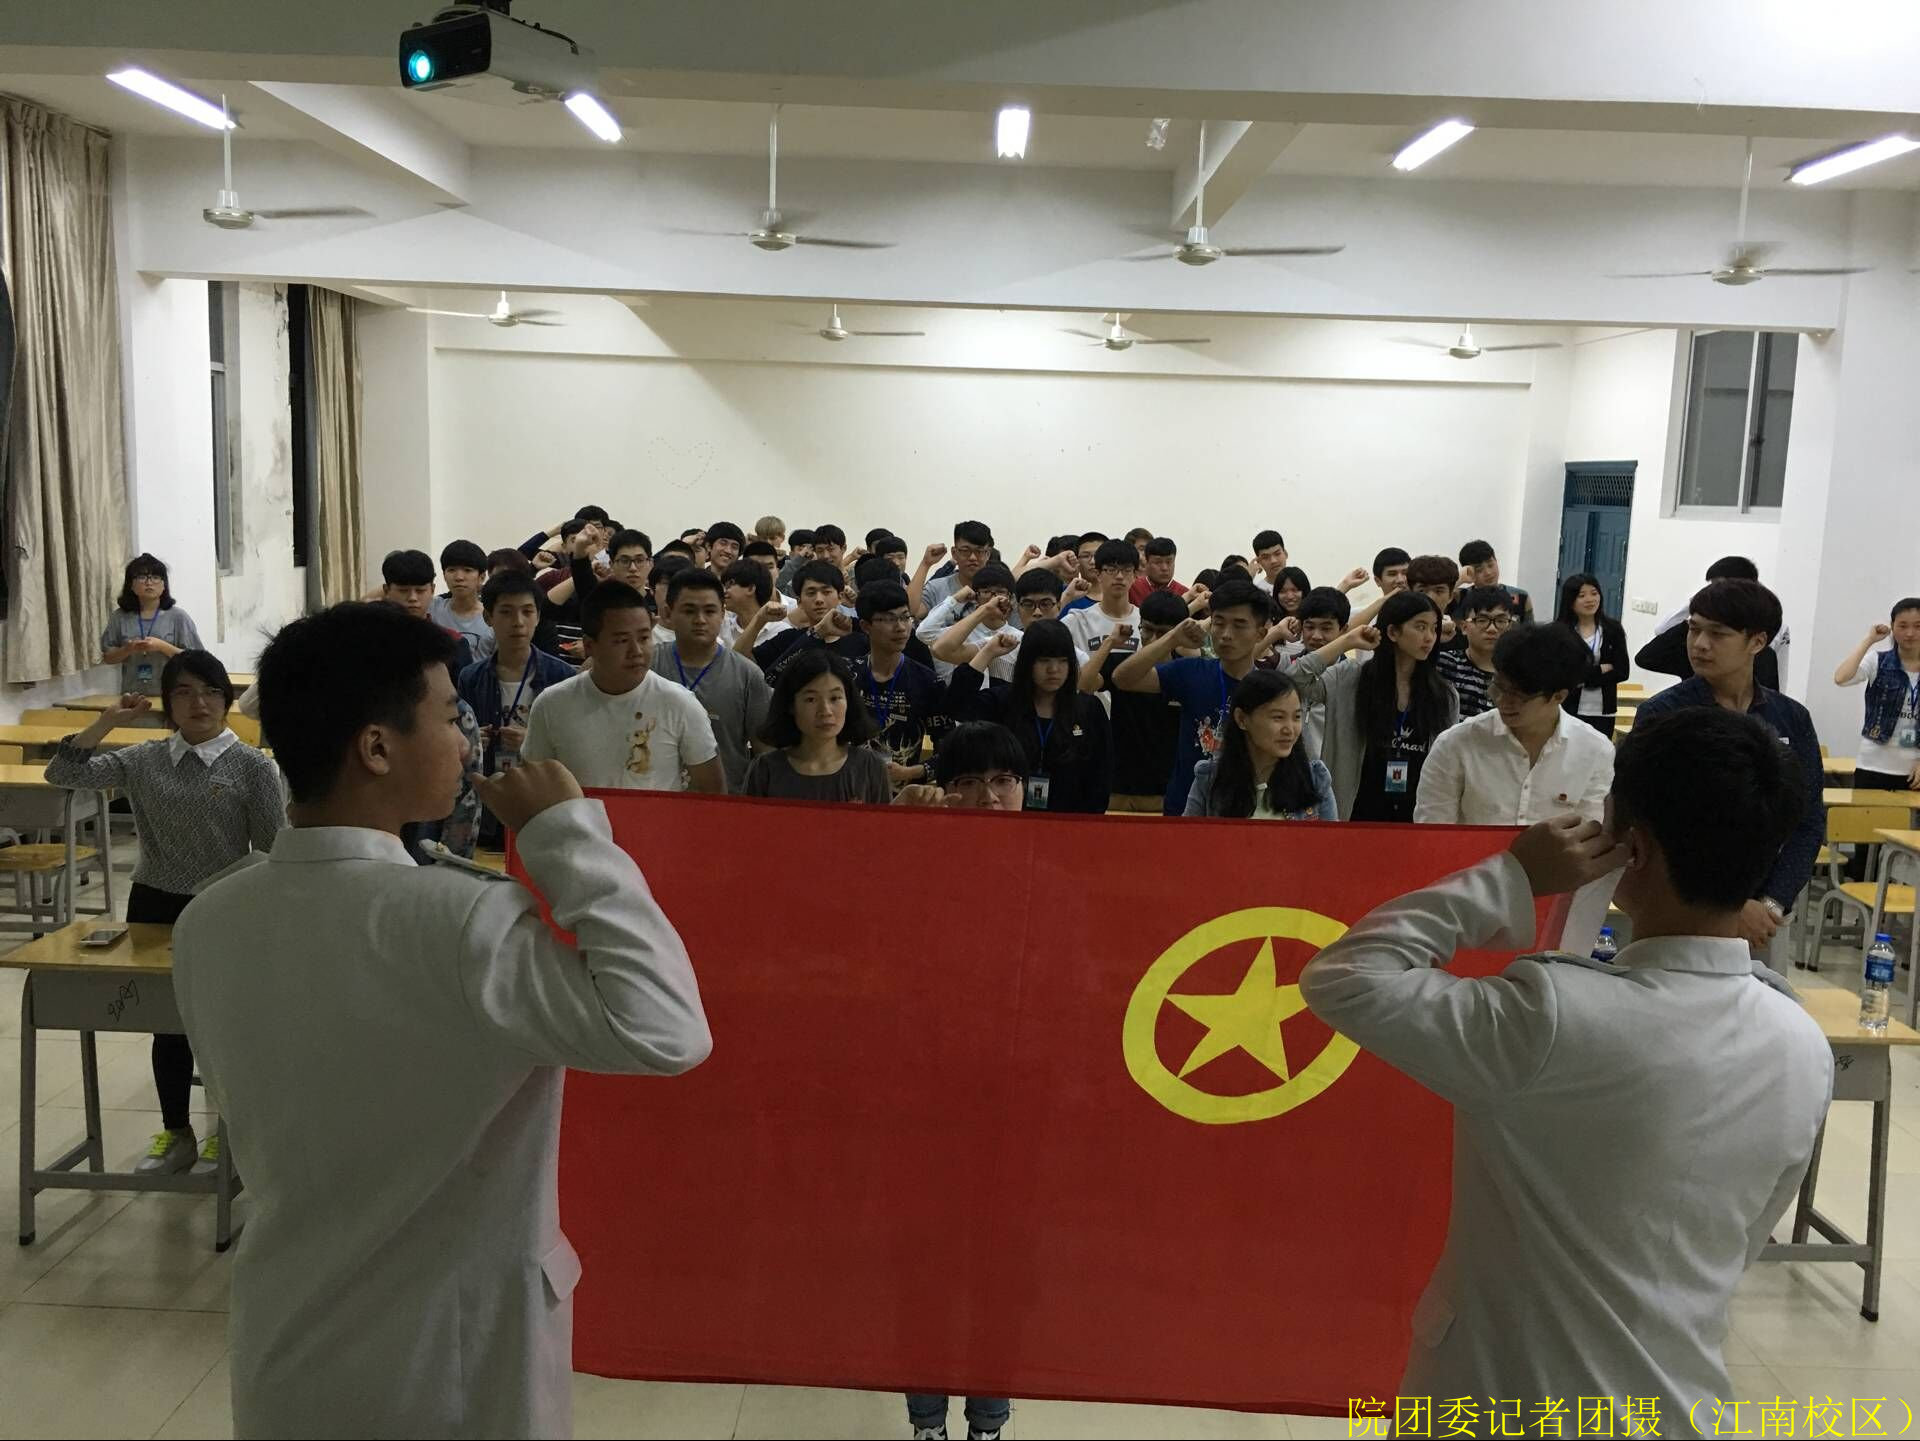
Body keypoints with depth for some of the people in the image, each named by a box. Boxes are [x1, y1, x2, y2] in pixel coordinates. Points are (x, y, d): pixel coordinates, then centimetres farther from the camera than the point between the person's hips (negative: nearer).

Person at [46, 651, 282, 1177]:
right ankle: (175, 1133, 30)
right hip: (154, 907, 4)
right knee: (167, 1023, 14)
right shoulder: (143, 760, 2)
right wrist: (107, 721, -10)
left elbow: (273, 853, -8)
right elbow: (63, 774, -3)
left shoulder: (252, 766, -9)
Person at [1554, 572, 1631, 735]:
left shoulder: (1613, 629, 4)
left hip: (1602, 711, 1)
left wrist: (1583, 677, -10)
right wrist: (1600, 669, -9)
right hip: (1567, 709, -1)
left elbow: (1622, 671, -3)